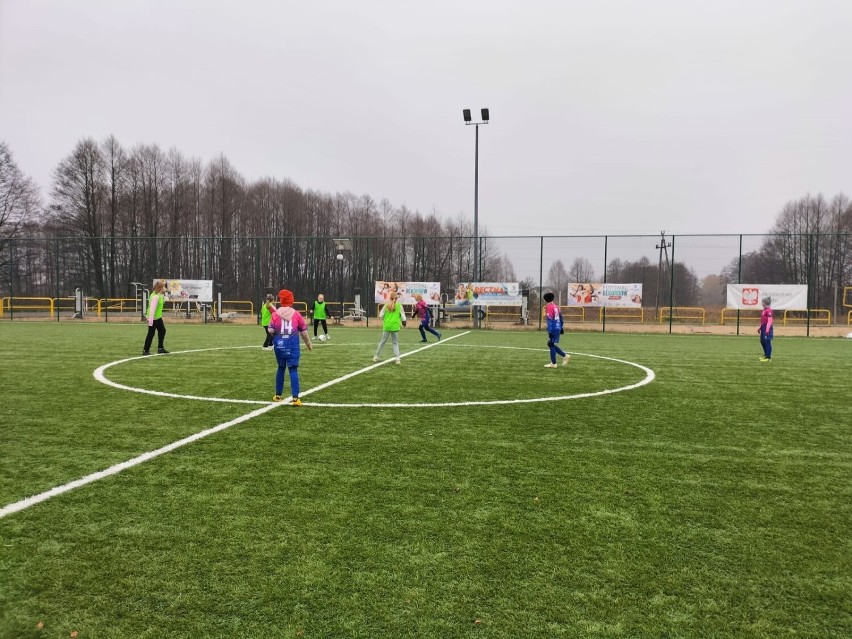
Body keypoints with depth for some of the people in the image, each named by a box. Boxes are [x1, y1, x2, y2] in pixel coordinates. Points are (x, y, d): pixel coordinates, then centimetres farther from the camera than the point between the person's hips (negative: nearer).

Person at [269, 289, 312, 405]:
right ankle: (295, 398, -11)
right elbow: (303, 331, 1)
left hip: (279, 345, 2)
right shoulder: (296, 314, -4)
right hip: (292, 346, -2)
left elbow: (271, 330, -9)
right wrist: (308, 343, 16)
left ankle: (278, 395, 28)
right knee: (293, 370, -2)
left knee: (281, 368, 18)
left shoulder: (275, 314, -3)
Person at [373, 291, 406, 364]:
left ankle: (376, 357, 19)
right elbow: (403, 316, 0)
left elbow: (381, 316, 0)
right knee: (395, 343, 10)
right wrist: (403, 322, 17)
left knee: (382, 342, 11)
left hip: (386, 326, 1)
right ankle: (397, 358, 0)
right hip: (395, 327, 0)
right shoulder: (399, 306, -2)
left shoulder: (386, 305, -1)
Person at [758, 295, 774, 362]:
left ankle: (768, 357, 0)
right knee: (762, 341, 17)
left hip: (767, 327, -10)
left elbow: (769, 321, -19)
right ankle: (766, 355, 31)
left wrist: (767, 330, -23)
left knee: (767, 342, -6)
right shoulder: (764, 310, 14)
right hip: (763, 327, 10)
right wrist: (760, 328, 25)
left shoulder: (769, 310, -16)